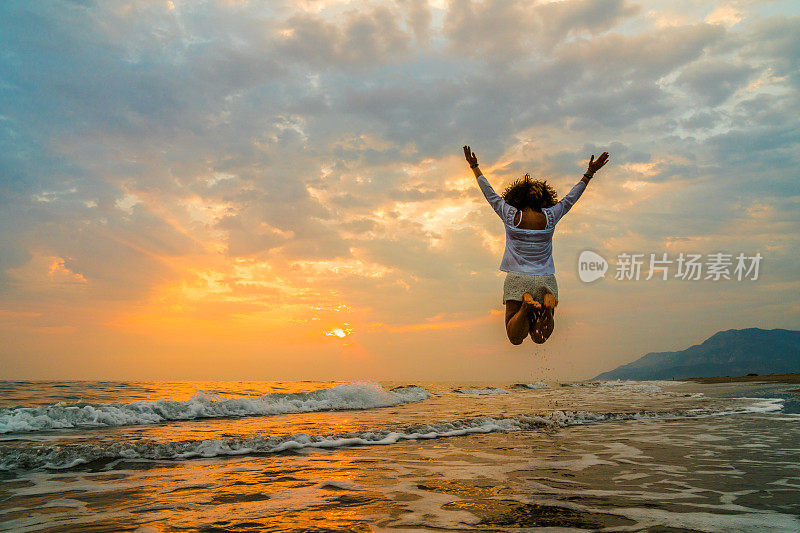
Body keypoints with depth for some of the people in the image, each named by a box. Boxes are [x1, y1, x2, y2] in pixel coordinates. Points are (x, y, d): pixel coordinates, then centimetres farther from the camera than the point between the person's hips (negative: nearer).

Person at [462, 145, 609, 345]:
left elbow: (490, 194, 7)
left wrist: (475, 167, 18)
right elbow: (571, 197, 11)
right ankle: (548, 303, -24)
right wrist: (589, 173, 24)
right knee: (539, 338, 6)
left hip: (517, 279, -1)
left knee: (515, 338, 2)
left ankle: (526, 305, -28)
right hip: (545, 281, 1)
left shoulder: (511, 216, -4)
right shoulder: (550, 217, -1)